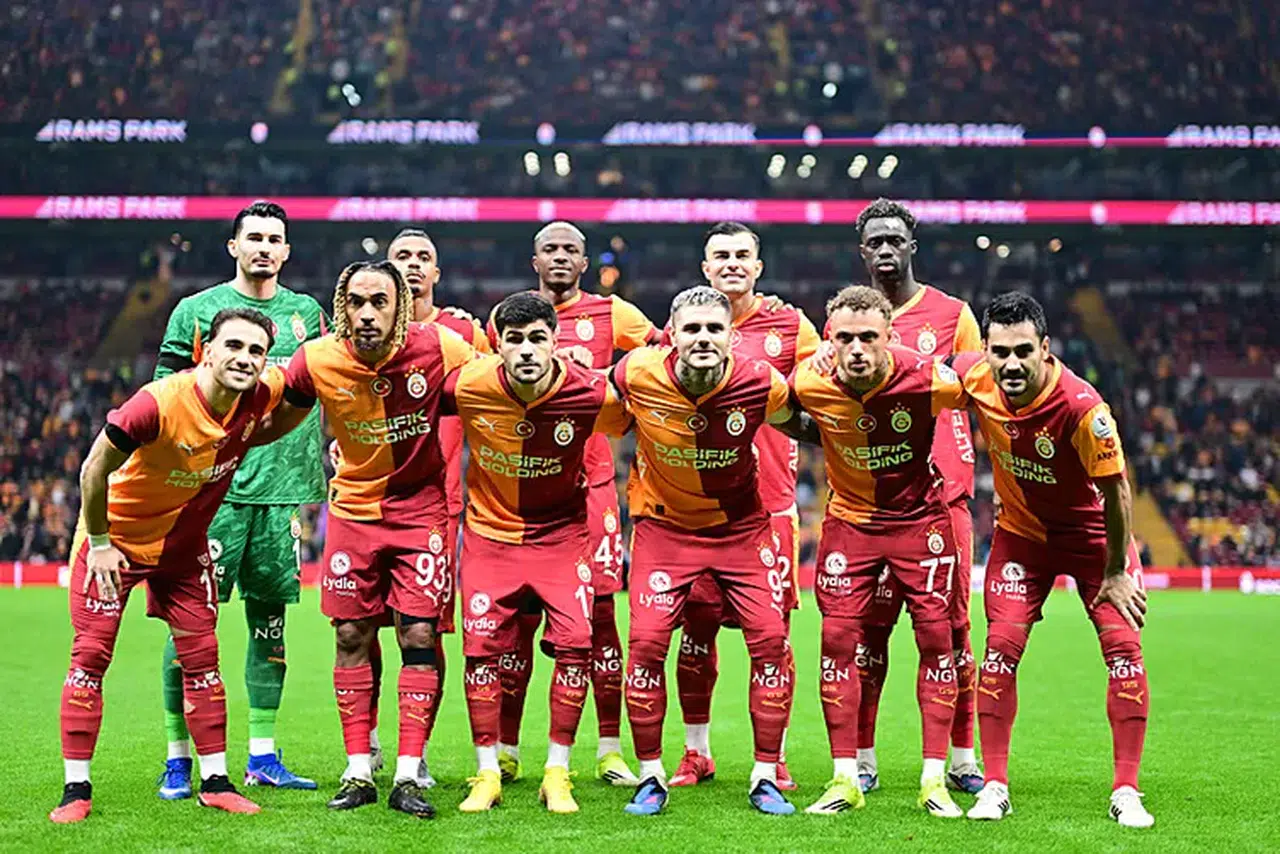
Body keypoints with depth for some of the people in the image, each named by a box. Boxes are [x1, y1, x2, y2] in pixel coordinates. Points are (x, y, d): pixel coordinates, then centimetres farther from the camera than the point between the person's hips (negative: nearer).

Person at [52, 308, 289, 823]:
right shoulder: (159, 403, -32)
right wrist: (99, 544, -13)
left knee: (201, 656, 4)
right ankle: (76, 789, 2)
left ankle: (214, 783, 13)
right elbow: (94, 471, -20)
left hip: (185, 543, 5)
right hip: (117, 535, -4)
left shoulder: (261, 396, -17)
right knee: (91, 653, -5)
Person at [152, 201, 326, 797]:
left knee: (270, 621, 7)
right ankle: (178, 758, 3)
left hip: (283, 486, 3)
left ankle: (263, 757, 14)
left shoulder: (307, 313, 13)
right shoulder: (196, 310, 5)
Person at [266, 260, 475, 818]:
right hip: (353, 508, 2)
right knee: (352, 637, 4)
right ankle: (358, 772, 14)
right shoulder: (318, 360, -13)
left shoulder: (439, 348, -17)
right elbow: (279, 419, 6)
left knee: (419, 635, -5)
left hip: (420, 507, -1)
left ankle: (408, 775, 2)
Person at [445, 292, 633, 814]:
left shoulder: (590, 394, -19)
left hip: (562, 532, 0)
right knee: (481, 644, -5)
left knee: (576, 642, -13)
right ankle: (488, 774, 11)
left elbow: (638, 423, 3)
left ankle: (557, 774, 3)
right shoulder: (468, 386, -19)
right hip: (490, 531, 1)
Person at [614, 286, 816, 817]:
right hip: (664, 524, -1)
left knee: (770, 639, -7)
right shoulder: (637, 376, -21)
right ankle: (650, 777, 6)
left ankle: (766, 777, 8)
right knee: (647, 641, -11)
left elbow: (801, 429, 2)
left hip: (741, 526, 1)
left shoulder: (760, 384, -20)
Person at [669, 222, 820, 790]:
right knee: (696, 628, 4)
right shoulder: (682, 327, 7)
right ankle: (696, 752, 18)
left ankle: (774, 758, 12)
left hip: (769, 503, -1)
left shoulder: (790, 326, 4)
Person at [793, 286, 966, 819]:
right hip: (850, 521, 1)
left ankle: (934, 780, 5)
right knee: (838, 639, -5)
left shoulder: (927, 380, -24)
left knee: (935, 638, -4)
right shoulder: (812, 384, -19)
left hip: (920, 519, -1)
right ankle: (845, 779, 4)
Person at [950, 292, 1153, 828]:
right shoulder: (973, 376, -21)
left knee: (1123, 647, -10)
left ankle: (1126, 793, 0)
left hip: (1092, 532, -3)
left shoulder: (1082, 407, -33)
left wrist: (1115, 573, -15)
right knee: (1001, 647, -7)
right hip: (1021, 532, 3)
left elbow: (1115, 492, -23)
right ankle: (995, 786, 3)